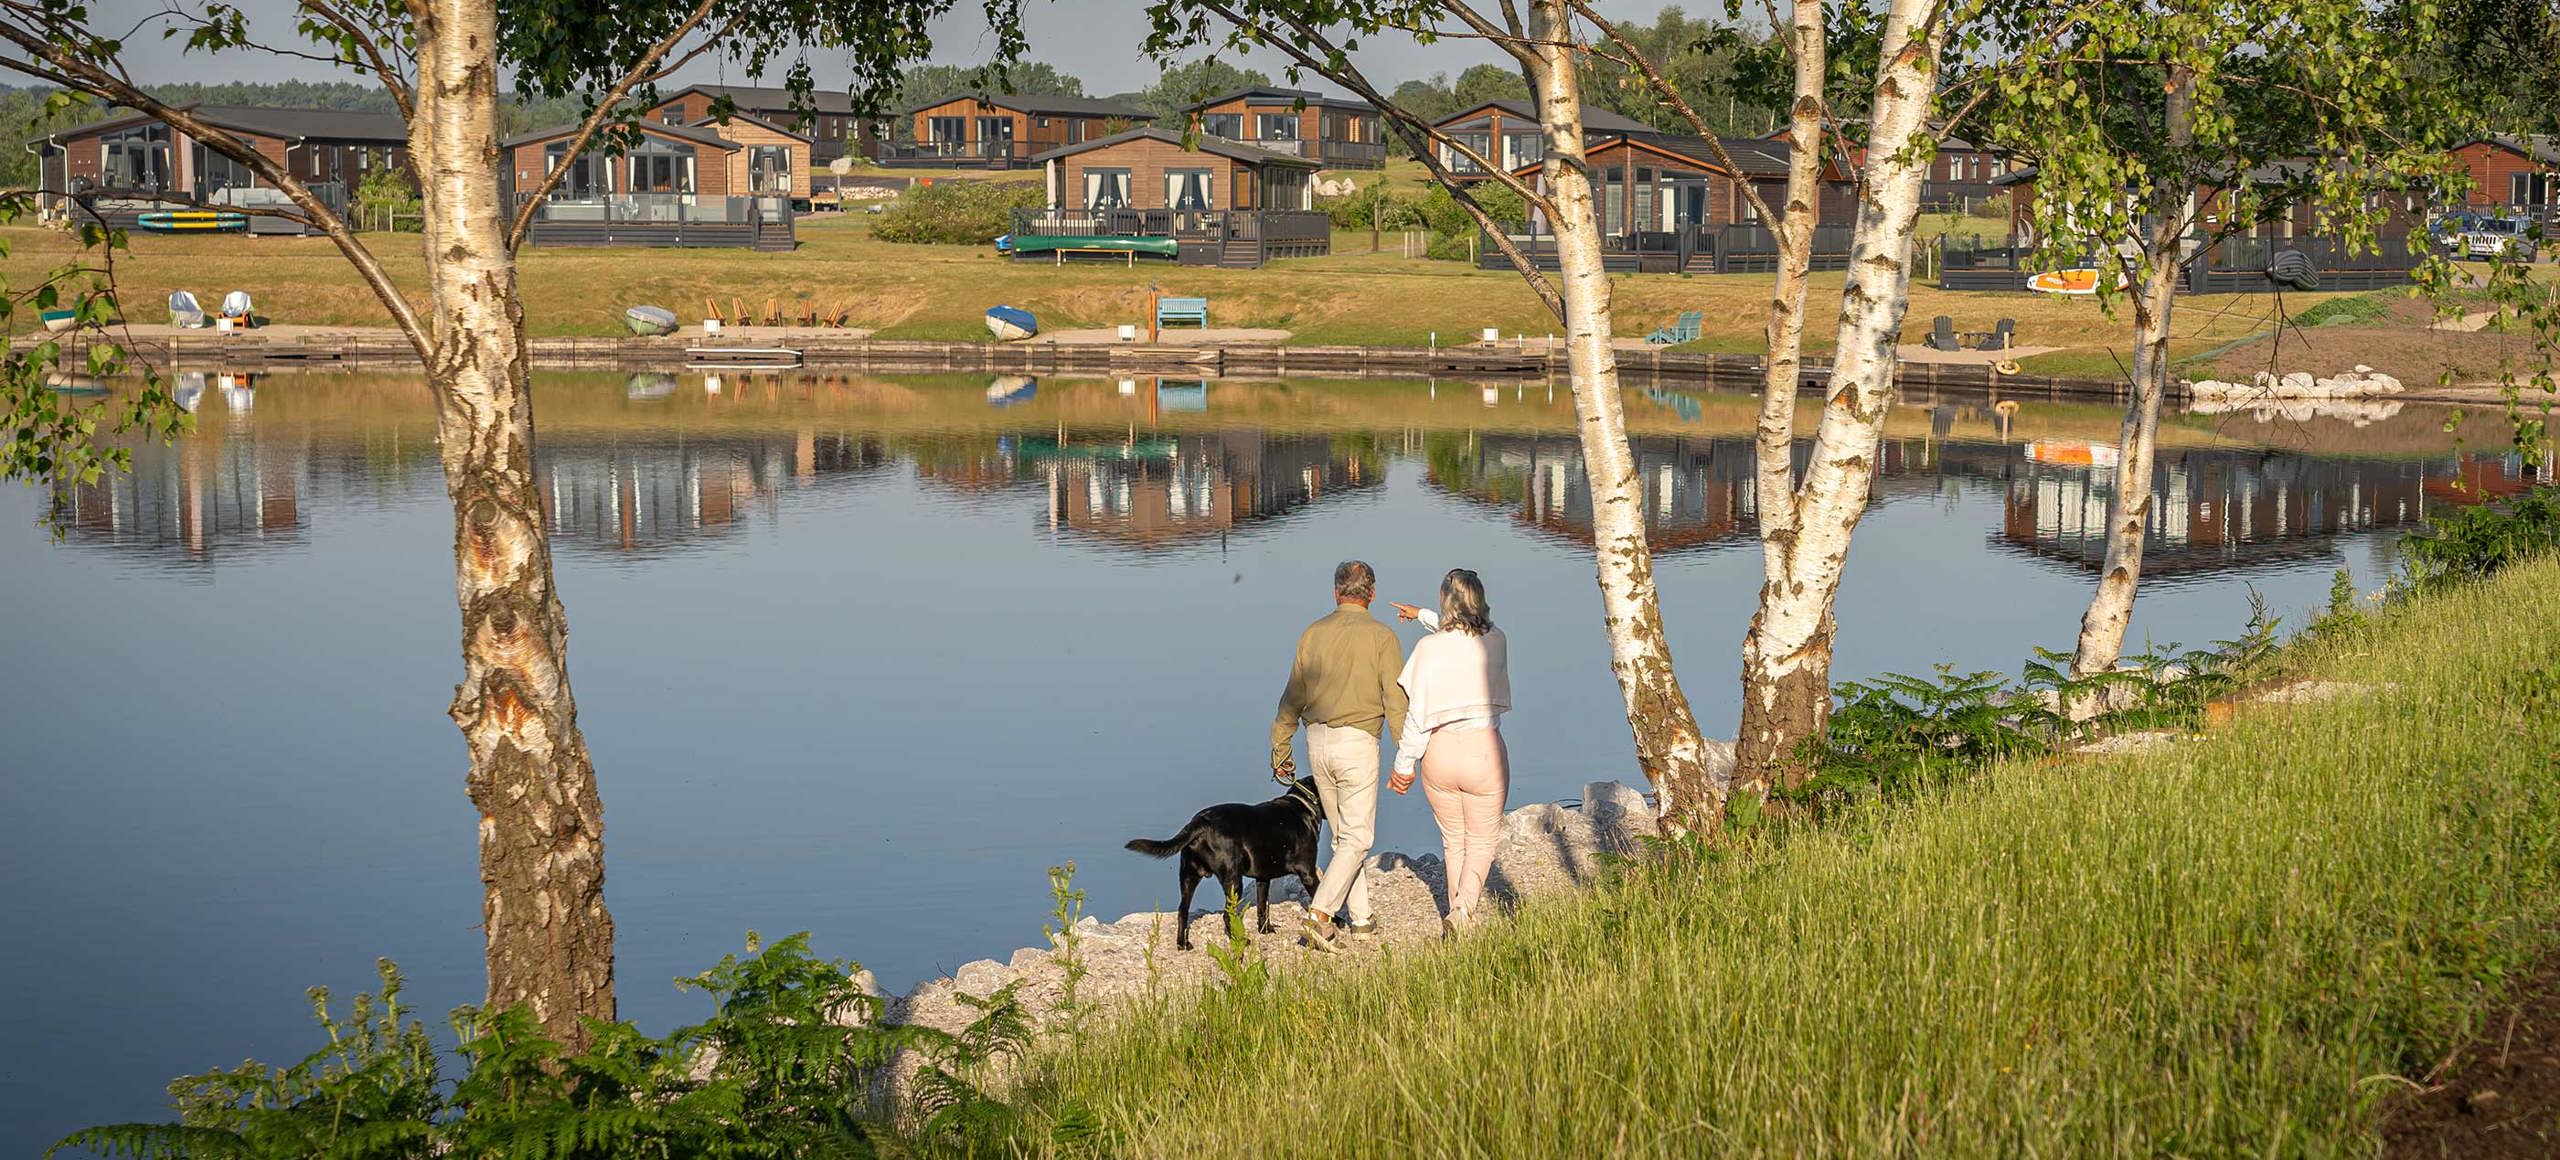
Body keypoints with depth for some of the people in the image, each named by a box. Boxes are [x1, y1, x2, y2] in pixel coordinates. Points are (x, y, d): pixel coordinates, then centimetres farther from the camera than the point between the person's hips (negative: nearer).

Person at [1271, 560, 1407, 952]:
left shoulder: (1313, 634, 6)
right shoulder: (1381, 637, -6)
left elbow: (1293, 698, 9)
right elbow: (1396, 701, -9)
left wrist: (1279, 750, 17)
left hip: (1318, 742, 5)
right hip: (1357, 742, -5)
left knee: (1343, 834, 15)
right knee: (1356, 837, 0)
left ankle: (1362, 920, 20)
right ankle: (1320, 913, -14)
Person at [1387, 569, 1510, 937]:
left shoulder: (1429, 648, -10)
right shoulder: (1495, 642, -3)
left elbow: (1417, 714, -8)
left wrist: (1404, 764, 3)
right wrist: (1422, 615, 35)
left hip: (1440, 754, 0)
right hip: (1485, 752, 0)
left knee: (1453, 841, 17)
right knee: (1482, 842, 10)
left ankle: (1460, 916, 24)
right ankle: (1464, 909, -11)